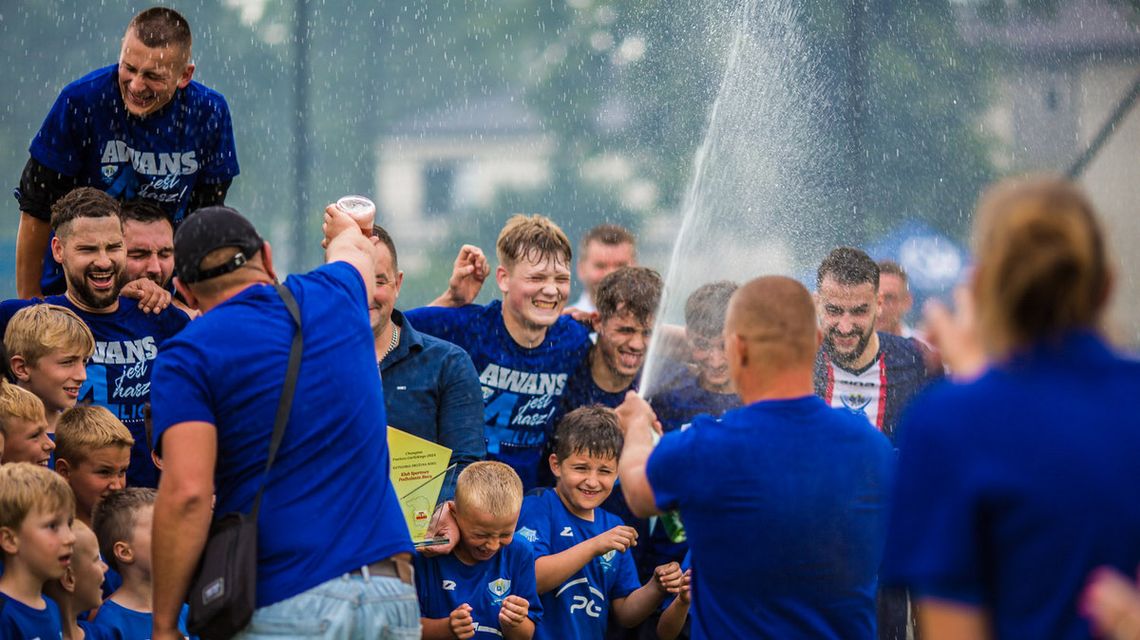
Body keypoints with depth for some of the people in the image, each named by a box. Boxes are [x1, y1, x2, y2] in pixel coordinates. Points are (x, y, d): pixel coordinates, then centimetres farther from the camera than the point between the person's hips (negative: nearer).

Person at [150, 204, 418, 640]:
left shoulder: (188, 355, -1)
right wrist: (343, 226, 64)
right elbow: (355, 249, 40)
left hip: (283, 604, -4)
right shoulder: (332, 298, 13)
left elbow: (186, 493, -12)